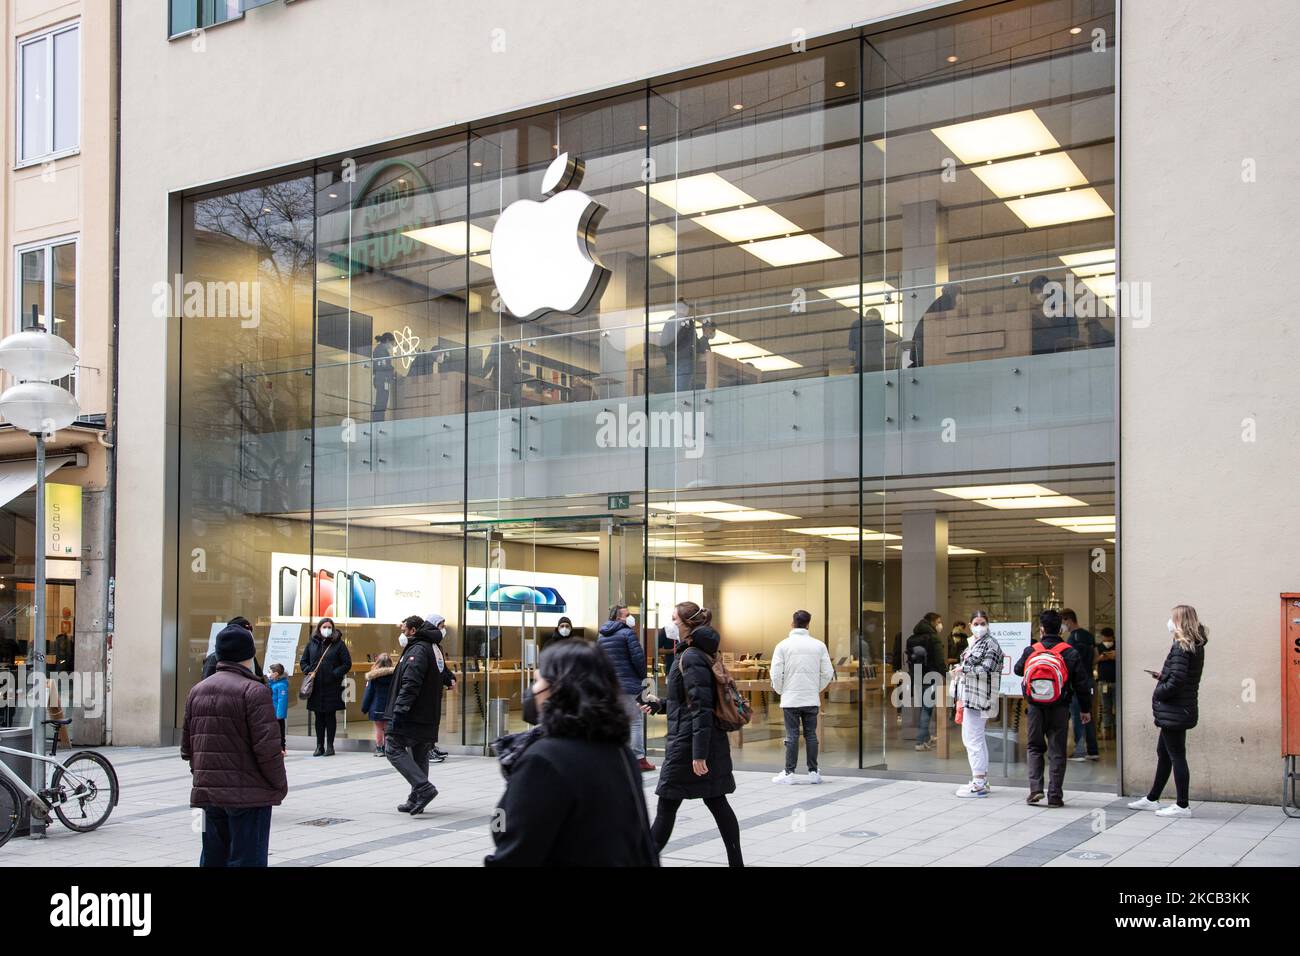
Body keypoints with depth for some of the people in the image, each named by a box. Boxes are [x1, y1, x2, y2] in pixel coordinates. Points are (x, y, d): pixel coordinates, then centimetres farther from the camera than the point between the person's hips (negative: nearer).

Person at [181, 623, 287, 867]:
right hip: (248, 795, -7)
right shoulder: (254, 691, -13)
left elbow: (187, 746, 14)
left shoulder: (197, 691, 10)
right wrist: (280, 784, -5)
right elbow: (267, 747, -17)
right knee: (247, 859, -1)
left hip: (207, 792, 7)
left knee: (212, 858, 15)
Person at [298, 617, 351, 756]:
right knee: (319, 717, 8)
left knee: (330, 716, 3)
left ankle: (330, 745, 10)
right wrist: (309, 671, -4)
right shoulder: (312, 643, 8)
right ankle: (319, 746, 14)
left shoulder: (338, 644, -1)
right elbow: (303, 662, 15)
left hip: (332, 687, -3)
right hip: (315, 687, 3)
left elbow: (347, 664, -1)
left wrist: (335, 674, -12)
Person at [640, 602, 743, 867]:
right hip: (712, 740, 9)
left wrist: (698, 753, -23)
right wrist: (660, 704, 17)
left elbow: (702, 707, -21)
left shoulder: (691, 657, -15)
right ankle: (736, 861, 14)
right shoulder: (701, 653, 14)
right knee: (716, 801, 11)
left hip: (689, 741, -9)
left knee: (666, 805, -2)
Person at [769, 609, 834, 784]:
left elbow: (776, 674, -8)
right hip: (812, 700, 2)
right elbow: (828, 673, 1)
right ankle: (813, 772, 12)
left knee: (792, 736, 2)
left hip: (790, 699, -2)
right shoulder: (819, 645, 1)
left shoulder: (783, 645, -5)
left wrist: (780, 691, 9)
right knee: (811, 735, 9)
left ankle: (789, 773, 3)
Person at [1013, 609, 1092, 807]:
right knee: (1057, 751, 6)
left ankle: (1035, 788, 1)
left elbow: (1018, 670, 17)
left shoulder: (1030, 651, -2)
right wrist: (1085, 709, 10)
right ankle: (1055, 795, 5)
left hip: (1035, 707, 1)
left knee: (1034, 747, 15)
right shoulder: (1070, 653, -4)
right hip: (1059, 709, -1)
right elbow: (1082, 683, 0)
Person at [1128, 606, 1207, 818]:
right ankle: (1152, 799, 28)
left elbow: (1176, 681, -24)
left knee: (1176, 756, -2)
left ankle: (1182, 806, 4)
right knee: (1163, 753, 18)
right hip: (1181, 709, 10)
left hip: (1174, 711, -10)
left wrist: (1157, 693, -9)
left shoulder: (1181, 647, -18)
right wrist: (1162, 677, 8)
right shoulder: (1196, 646, 11)